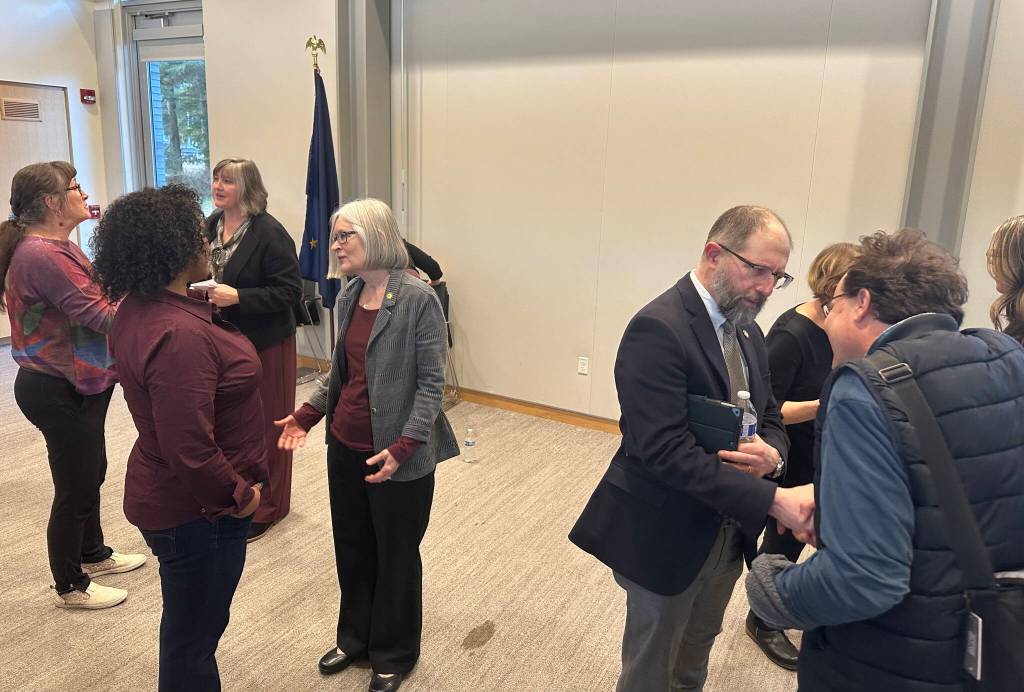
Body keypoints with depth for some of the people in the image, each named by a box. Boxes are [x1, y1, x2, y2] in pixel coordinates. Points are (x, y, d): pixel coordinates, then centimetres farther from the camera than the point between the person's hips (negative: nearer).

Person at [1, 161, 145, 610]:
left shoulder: (60, 247, 9)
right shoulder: (41, 254, -24)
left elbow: (99, 293, 4)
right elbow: (99, 315, -26)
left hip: (80, 383, 10)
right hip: (58, 391, -10)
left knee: (90, 472, 23)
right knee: (74, 486, 4)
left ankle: (93, 554, 43)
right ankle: (70, 587, 23)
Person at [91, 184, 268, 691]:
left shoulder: (138, 307, 0)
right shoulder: (179, 335, -31)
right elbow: (190, 451, -31)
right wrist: (238, 495, -17)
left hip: (161, 493, 10)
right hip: (196, 511, -10)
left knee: (187, 623, 29)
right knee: (194, 636, 12)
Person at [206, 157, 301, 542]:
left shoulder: (270, 233, -15)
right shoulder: (209, 226, 6)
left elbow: (291, 292, -18)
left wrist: (238, 297, -25)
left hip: (263, 343, -6)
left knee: (264, 423, 5)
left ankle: (266, 507, 22)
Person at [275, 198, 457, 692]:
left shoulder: (418, 299, -17)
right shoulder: (348, 298, 5)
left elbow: (432, 382, -16)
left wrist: (403, 446, -23)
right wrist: (306, 415, 5)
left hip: (397, 456, -6)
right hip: (345, 447, 6)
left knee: (395, 555, 12)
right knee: (351, 548, 20)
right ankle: (355, 637, 42)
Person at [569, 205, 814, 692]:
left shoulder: (747, 331, 6)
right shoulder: (658, 328, -23)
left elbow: (769, 418, 10)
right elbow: (663, 451, -29)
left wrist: (771, 454, -15)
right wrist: (770, 499, -30)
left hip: (728, 533, 8)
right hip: (667, 536, -8)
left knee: (696, 653, 27)